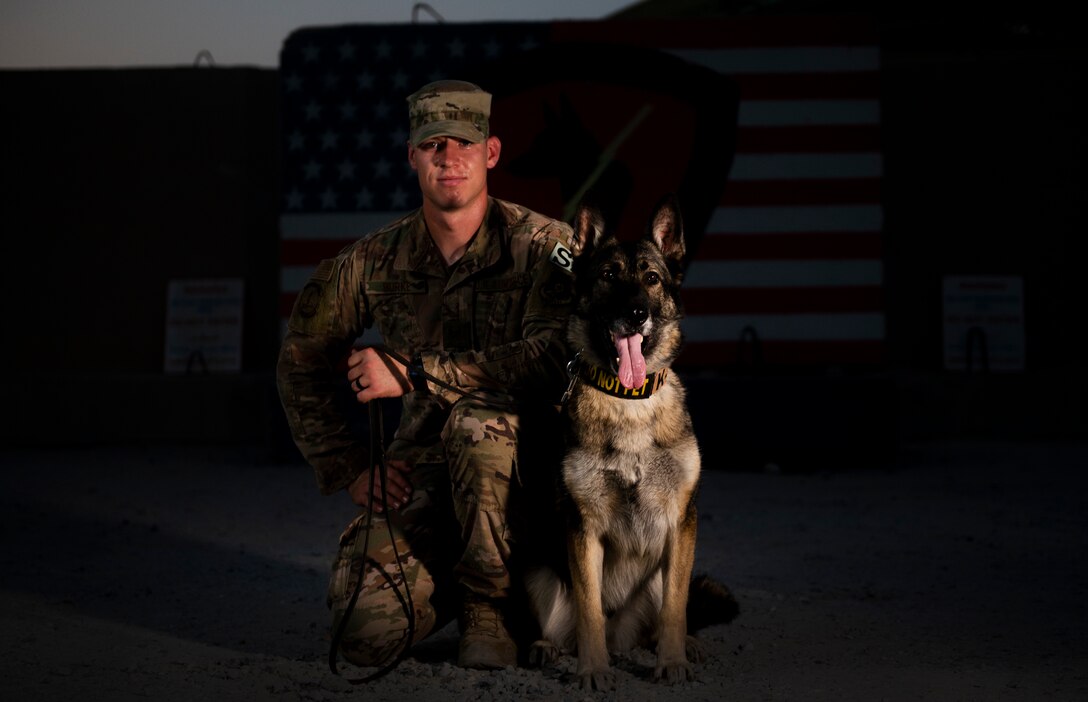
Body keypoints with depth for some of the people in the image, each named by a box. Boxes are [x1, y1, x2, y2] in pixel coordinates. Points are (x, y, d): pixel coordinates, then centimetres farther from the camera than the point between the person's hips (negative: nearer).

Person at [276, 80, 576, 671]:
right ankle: (448, 582, 18)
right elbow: (301, 362, 14)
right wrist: (350, 468, 4)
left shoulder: (544, 247, -9)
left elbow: (552, 359, -25)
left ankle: (489, 605, -13)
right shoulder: (374, 261, 2)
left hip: (526, 455, -3)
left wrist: (413, 374, -24)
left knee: (476, 418, -39)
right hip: (420, 471, 3)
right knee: (367, 631, -20)